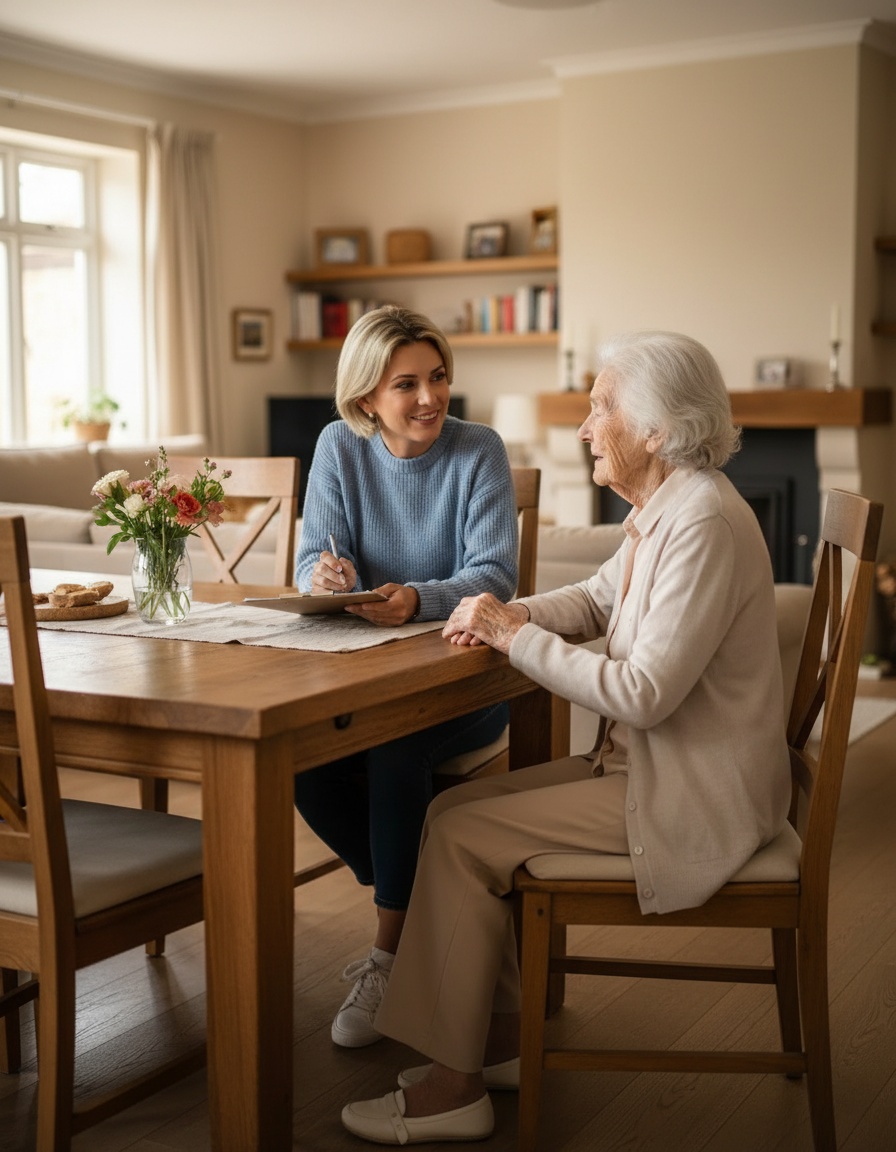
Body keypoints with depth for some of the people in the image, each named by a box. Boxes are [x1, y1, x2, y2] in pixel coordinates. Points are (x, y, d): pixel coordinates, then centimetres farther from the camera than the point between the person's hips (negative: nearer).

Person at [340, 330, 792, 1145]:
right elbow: (596, 598, 20)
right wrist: (508, 614, -1)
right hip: (645, 764, 10)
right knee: (453, 808, 5)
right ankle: (502, 1041, 16)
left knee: (462, 836, -11)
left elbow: (644, 694, -27)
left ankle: (453, 1086, 2)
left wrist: (516, 636, -17)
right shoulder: (664, 508, 7)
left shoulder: (703, 524, -24)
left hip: (692, 798, -9)